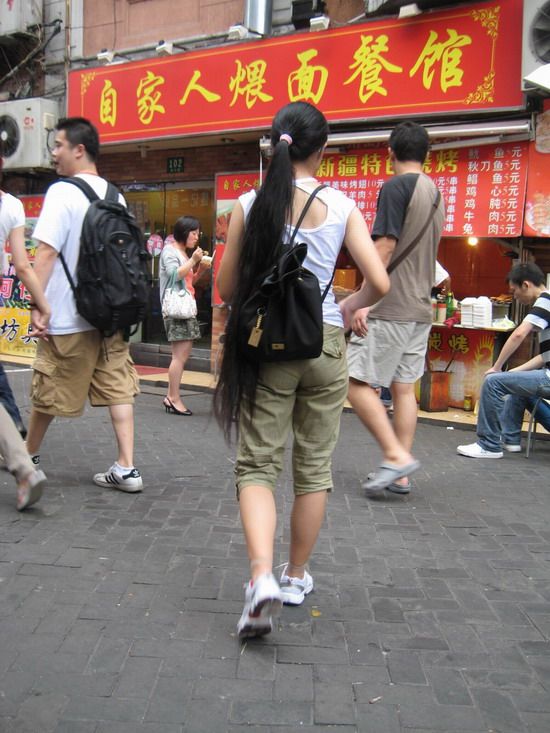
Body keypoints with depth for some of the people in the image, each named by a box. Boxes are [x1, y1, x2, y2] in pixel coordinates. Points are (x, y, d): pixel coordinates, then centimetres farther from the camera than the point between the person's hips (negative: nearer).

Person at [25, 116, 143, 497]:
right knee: (118, 388, 6)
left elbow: (47, 252, -19)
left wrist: (37, 304, -16)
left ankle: (28, 455, 31)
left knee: (47, 392, 11)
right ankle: (127, 468, 2)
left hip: (69, 316, -6)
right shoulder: (114, 195, 9)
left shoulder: (63, 192, -12)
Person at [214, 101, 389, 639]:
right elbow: (379, 283, -7)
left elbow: (227, 288, 0)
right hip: (324, 344, 1)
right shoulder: (341, 206, -3)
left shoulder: (250, 204, -3)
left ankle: (262, 577, -14)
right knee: (314, 468, 14)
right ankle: (296, 576, 27)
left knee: (257, 464, 6)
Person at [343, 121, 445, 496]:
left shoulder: (397, 187, -9)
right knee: (404, 388, 9)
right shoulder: (435, 193, 17)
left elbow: (385, 247, -17)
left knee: (357, 382, -5)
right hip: (421, 309, 9)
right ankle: (400, 476, 12)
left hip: (391, 307, -9)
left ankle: (396, 456, -10)